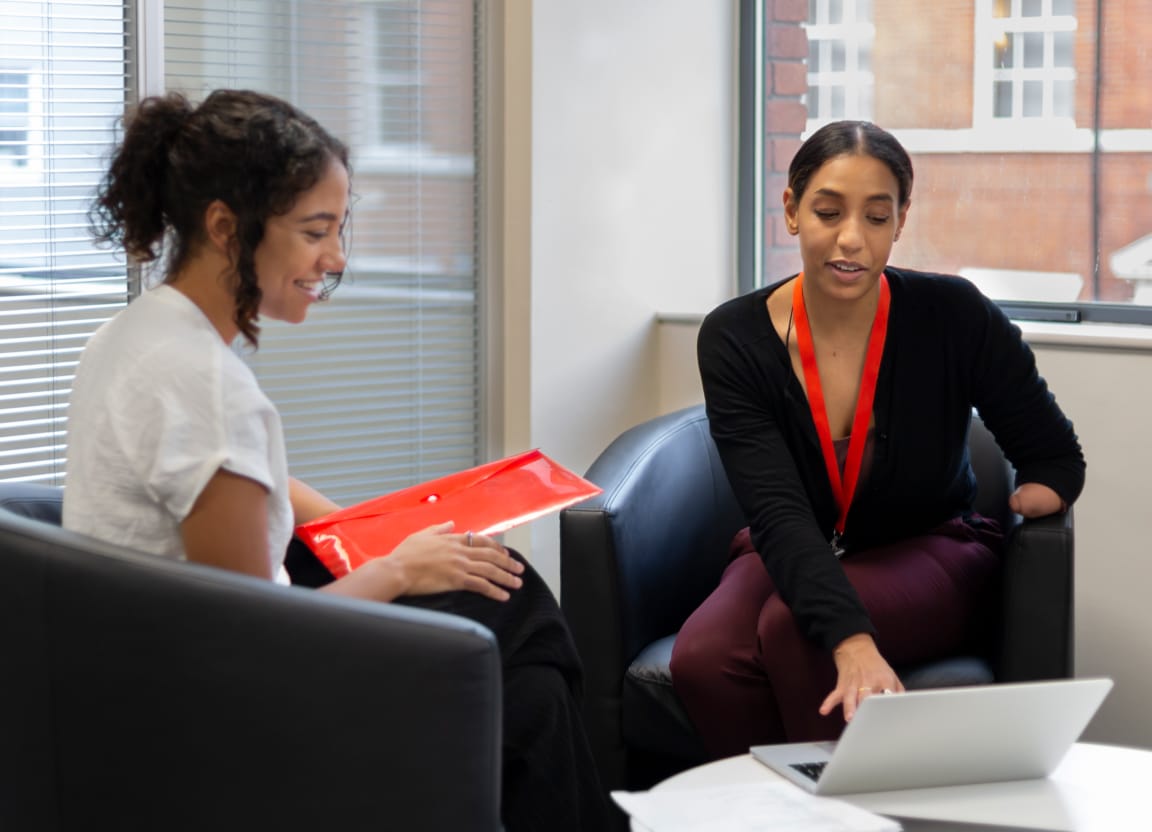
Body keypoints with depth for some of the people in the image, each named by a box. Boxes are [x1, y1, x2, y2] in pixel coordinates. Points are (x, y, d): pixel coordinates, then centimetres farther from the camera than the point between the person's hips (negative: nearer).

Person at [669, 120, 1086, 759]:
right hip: (794, 559, 1)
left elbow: (1055, 457, 1)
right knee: (702, 657, -31)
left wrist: (1037, 496, -22)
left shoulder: (954, 317, -14)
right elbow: (779, 513, -27)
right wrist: (852, 642, -43)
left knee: (790, 629, -32)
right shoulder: (733, 339, -14)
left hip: (932, 553, -1)